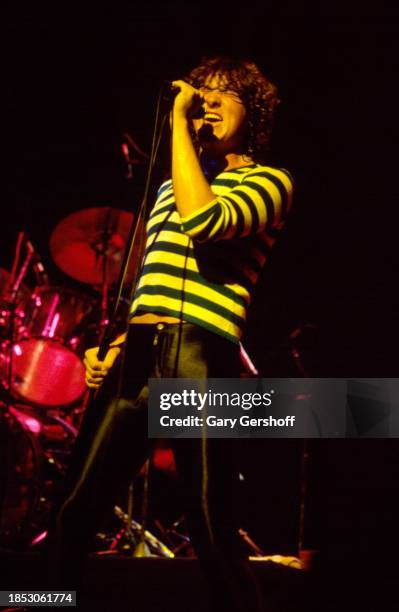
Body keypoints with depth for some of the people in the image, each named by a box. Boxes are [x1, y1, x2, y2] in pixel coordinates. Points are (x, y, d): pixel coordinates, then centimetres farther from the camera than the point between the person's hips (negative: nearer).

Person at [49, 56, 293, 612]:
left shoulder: (269, 181, 7)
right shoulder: (172, 187, 27)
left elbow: (205, 221, -15)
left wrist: (178, 124, -6)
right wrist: (113, 344, 14)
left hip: (199, 358, -6)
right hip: (136, 355, 6)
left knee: (212, 530, -8)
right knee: (75, 511, 2)